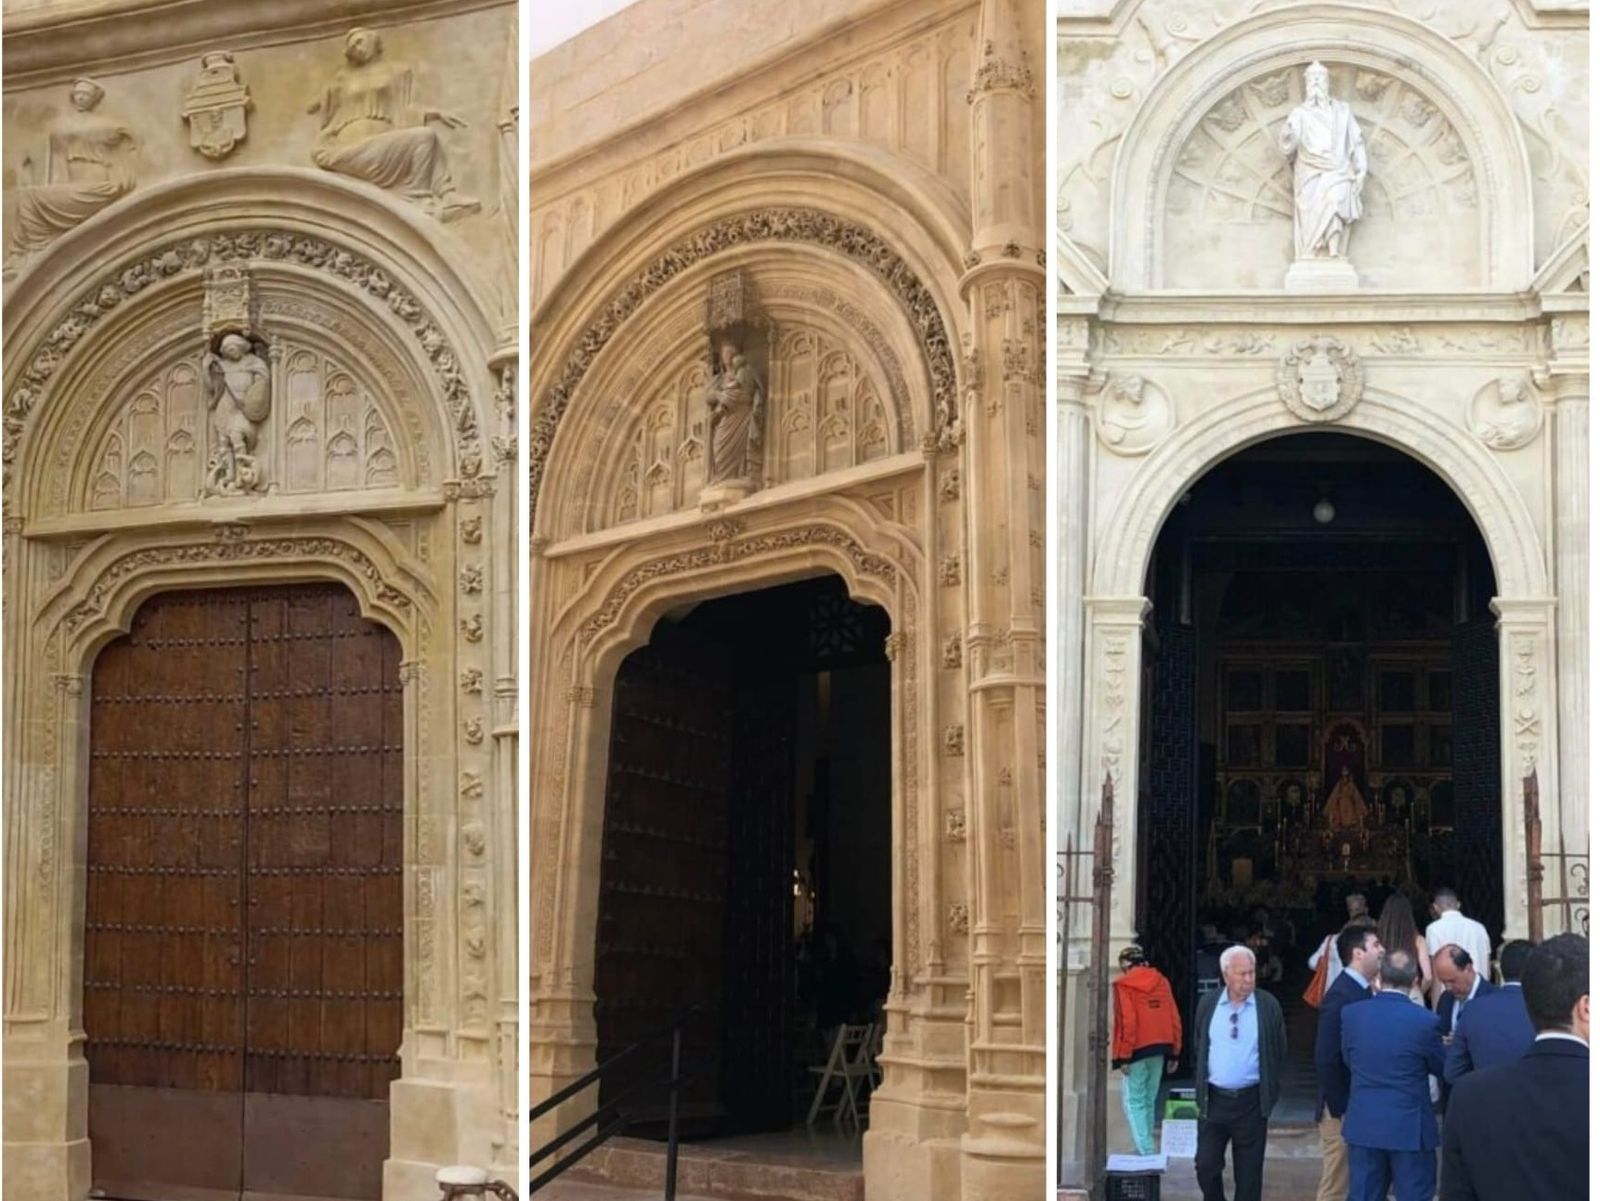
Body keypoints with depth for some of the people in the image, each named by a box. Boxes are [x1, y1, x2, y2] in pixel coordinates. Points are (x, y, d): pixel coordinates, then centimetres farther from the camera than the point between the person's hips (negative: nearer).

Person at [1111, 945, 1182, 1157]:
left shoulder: (1123, 985, -8)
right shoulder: (1161, 982, 9)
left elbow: (1127, 1022, -15)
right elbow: (1175, 1019, 8)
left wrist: (1123, 1056, -12)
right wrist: (1174, 1052, 14)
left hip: (1137, 1050, -6)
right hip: (1159, 1049, 6)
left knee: (1134, 1102, -1)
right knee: (1148, 1101, 15)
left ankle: (1146, 1150, -12)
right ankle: (1145, 1149, 18)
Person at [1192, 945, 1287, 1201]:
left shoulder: (1269, 1006, -3)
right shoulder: (1207, 1005, 3)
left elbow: (1280, 1050, 4)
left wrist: (1271, 1089, 2)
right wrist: (1201, 1084, 9)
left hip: (1251, 1102, -1)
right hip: (1214, 1100, 1)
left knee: (1248, 1173, 5)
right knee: (1205, 1166, 0)